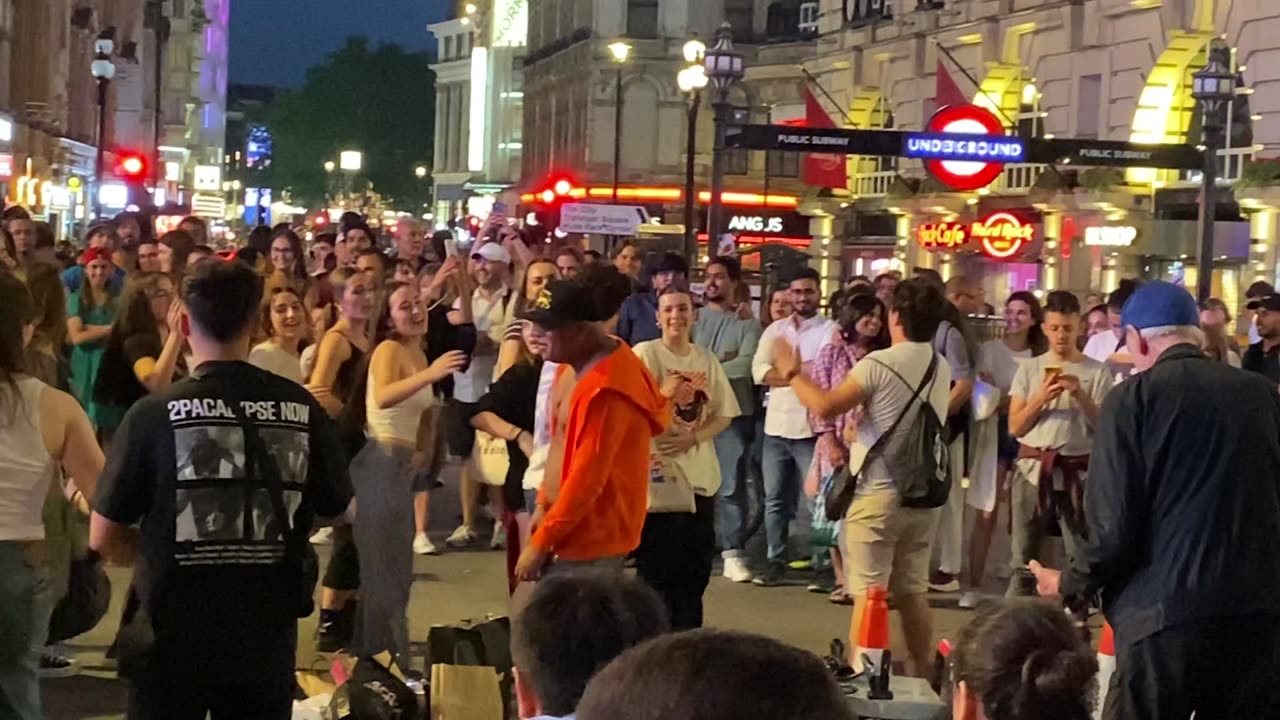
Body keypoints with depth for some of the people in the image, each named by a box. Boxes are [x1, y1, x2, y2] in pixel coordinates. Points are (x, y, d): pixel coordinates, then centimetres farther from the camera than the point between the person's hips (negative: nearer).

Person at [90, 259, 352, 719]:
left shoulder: (155, 413, -11)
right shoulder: (300, 408, -5)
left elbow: (103, 537, -5)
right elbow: (337, 510, 7)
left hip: (172, 638, -2)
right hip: (267, 638, 2)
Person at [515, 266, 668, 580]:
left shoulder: (604, 389, -23)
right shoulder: (580, 365, 8)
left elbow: (587, 478, -24)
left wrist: (541, 543, -18)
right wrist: (544, 504, 12)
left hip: (590, 537, -10)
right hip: (573, 527, 10)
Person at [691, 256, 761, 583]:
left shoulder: (747, 324, 4)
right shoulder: (694, 318, 12)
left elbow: (745, 365, -10)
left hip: (733, 413, -3)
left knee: (731, 486, -5)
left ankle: (732, 553, -4)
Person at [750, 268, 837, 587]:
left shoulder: (830, 330, -1)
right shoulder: (775, 330, 13)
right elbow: (759, 370, -1)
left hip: (812, 427, -5)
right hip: (776, 425, 5)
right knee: (775, 500, 8)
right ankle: (776, 563, 14)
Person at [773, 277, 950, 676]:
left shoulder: (880, 363, -15)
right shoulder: (942, 368, 7)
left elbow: (826, 406, -14)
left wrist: (793, 375, 1)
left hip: (879, 492, -6)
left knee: (867, 596, -3)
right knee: (913, 593, 15)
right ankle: (920, 677, 20)